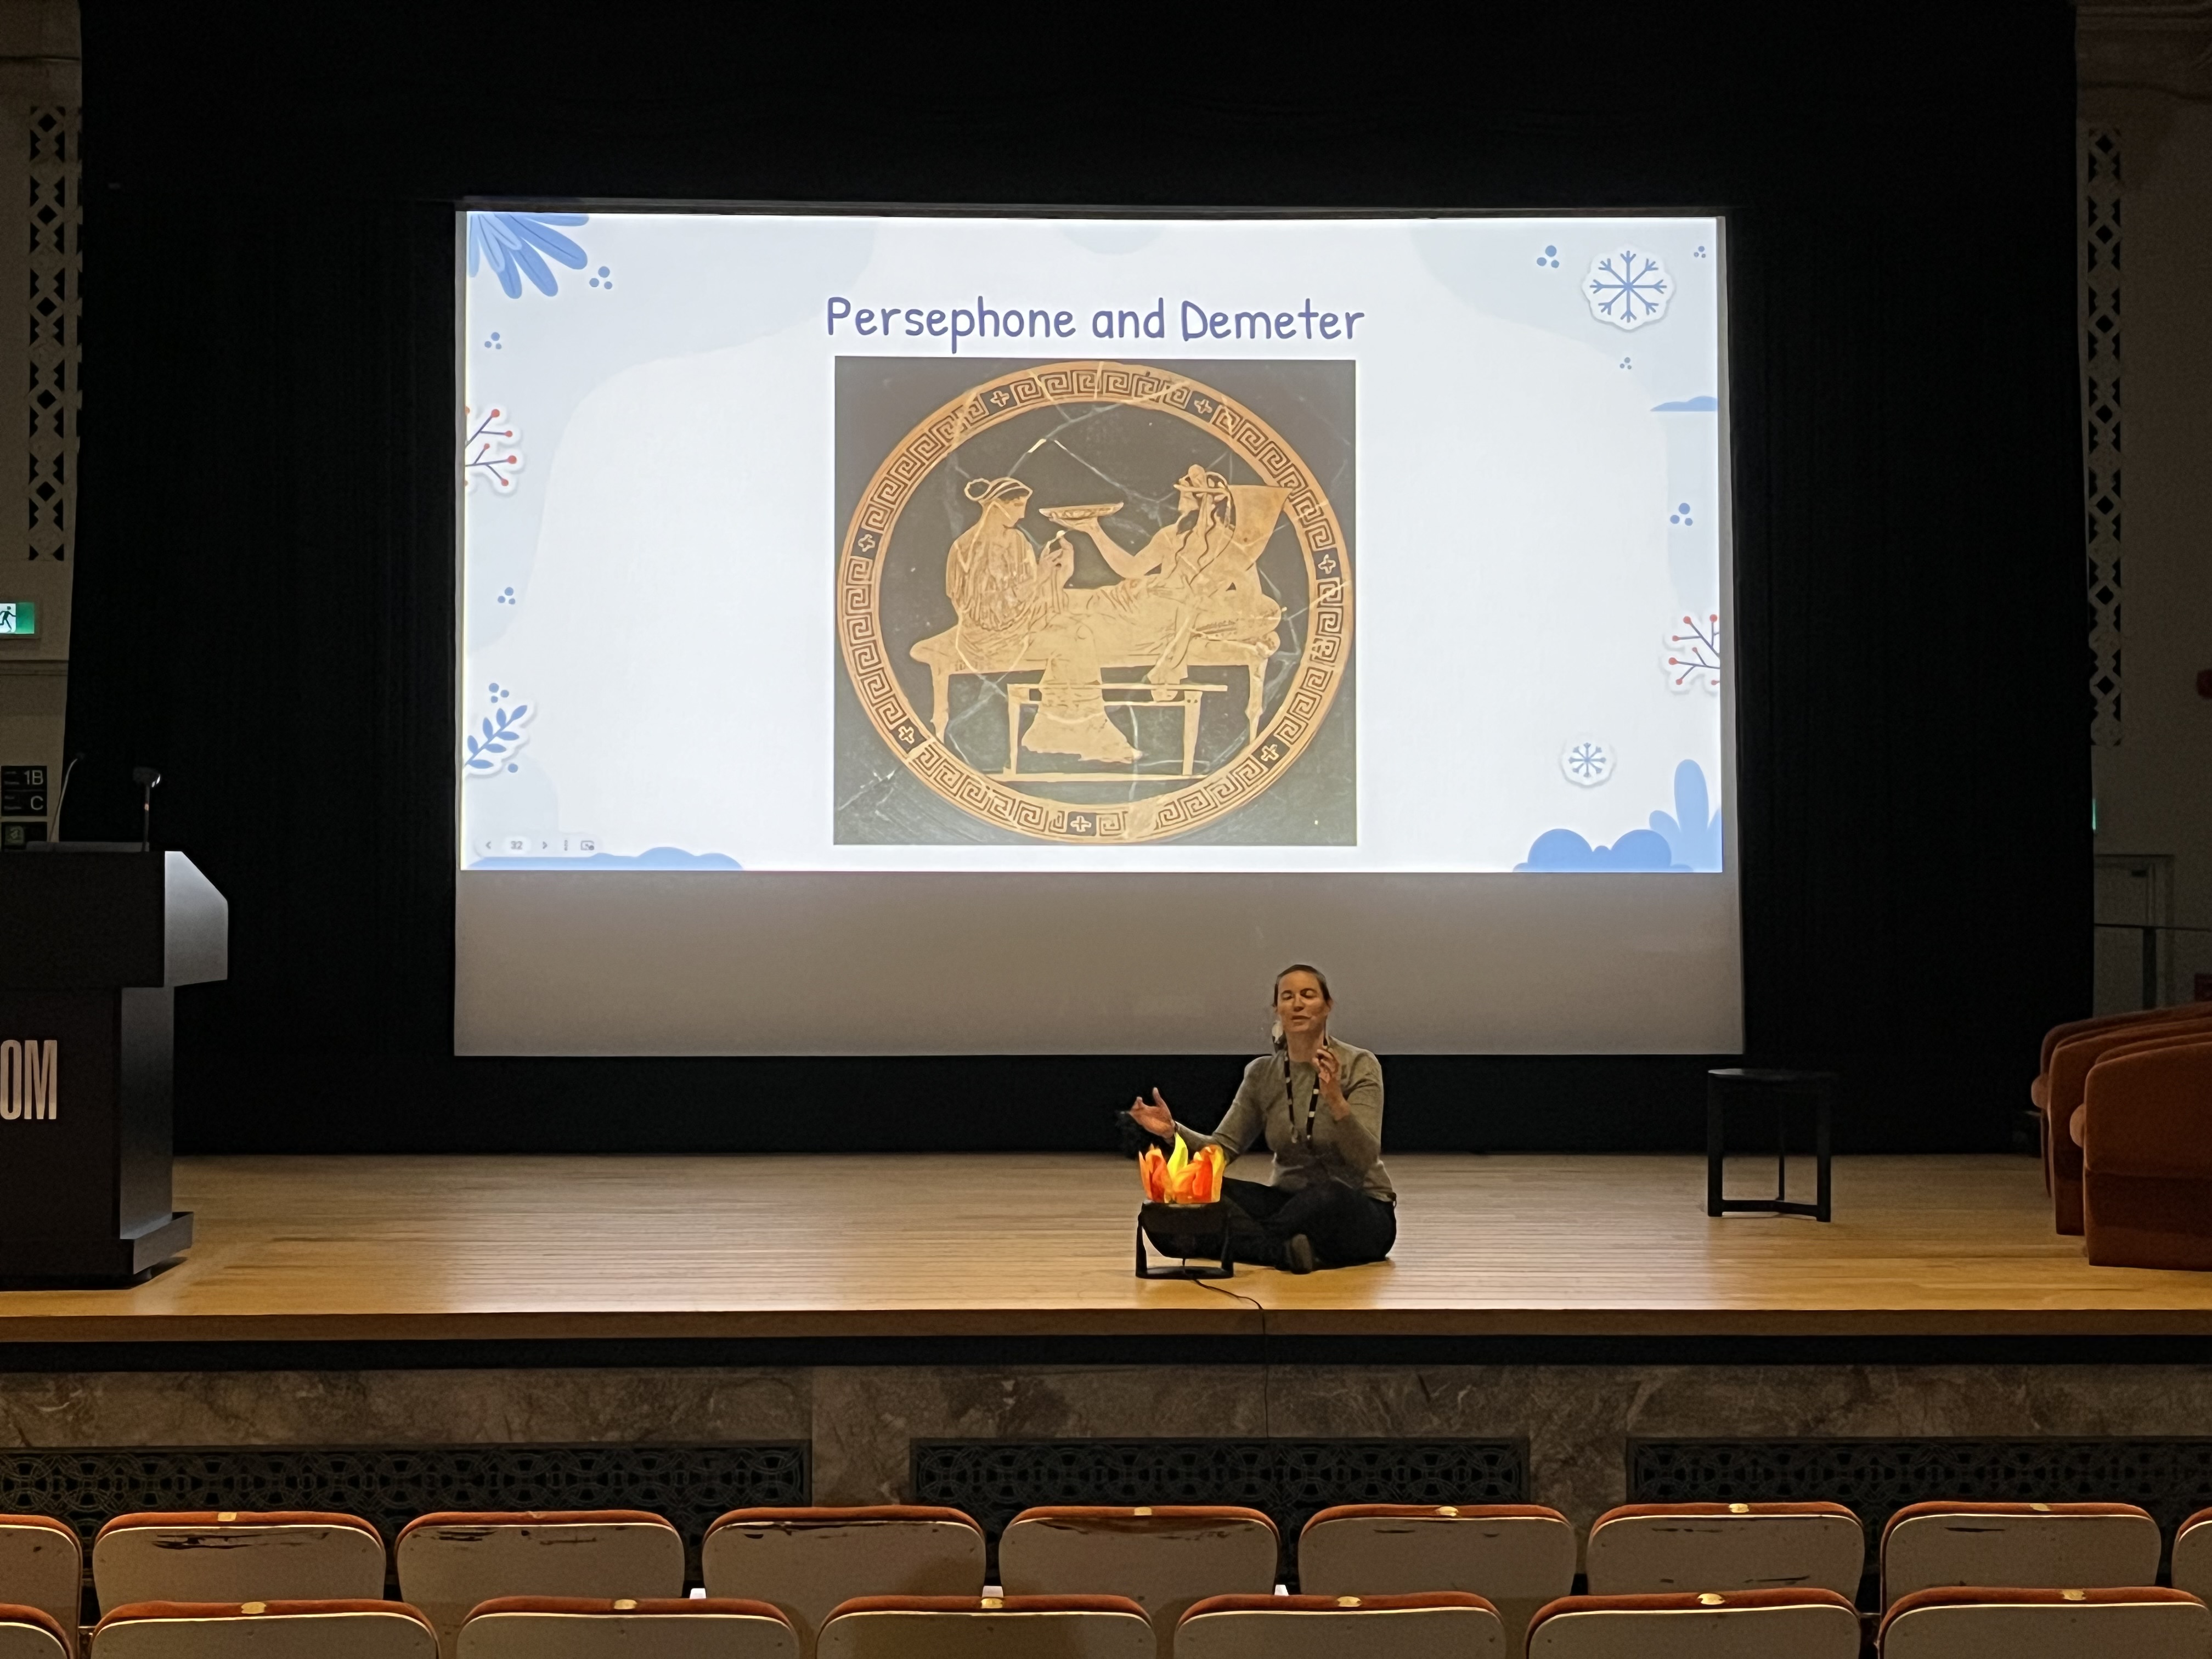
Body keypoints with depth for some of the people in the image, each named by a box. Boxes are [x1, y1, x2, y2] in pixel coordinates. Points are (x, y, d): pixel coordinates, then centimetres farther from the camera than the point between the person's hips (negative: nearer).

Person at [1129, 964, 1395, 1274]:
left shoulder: (1360, 1065, -11)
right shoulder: (1262, 1074, 2)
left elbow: (1365, 1159, -20)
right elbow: (1223, 1148, 1)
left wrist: (1336, 1100, -37)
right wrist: (1172, 1131, -18)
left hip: (1361, 1213, -4)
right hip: (1292, 1201, 5)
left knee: (1326, 1195, -41)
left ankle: (1247, 1243, -22)